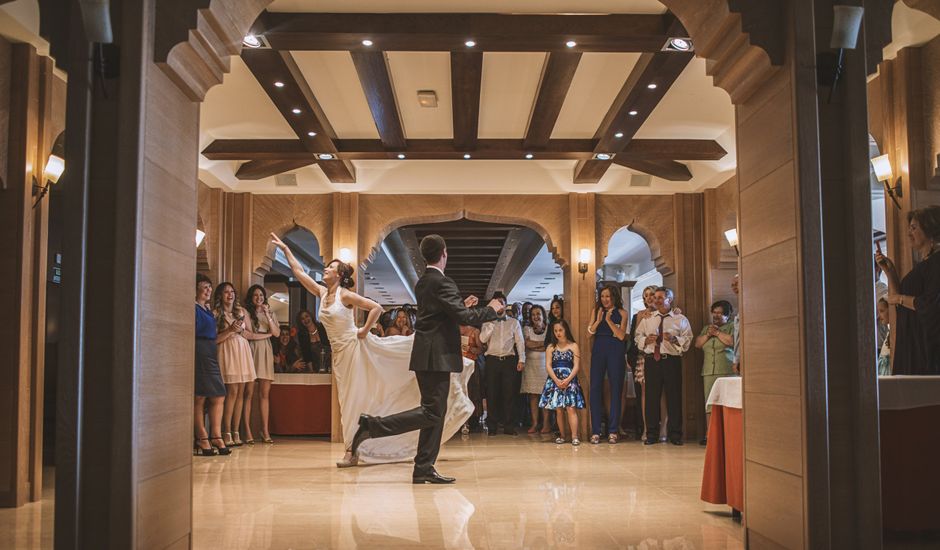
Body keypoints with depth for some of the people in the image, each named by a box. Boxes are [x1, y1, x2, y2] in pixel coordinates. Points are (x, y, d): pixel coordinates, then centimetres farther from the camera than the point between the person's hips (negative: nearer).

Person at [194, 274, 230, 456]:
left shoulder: (207, 309, 19)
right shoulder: (193, 308, -7)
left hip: (211, 354, 9)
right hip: (198, 354, -9)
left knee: (219, 397, 6)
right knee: (199, 398, -3)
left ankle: (216, 436, 10)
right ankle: (202, 439, 1)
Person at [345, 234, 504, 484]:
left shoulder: (422, 283, 14)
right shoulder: (442, 283, -15)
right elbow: (464, 318, -19)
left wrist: (463, 305, 23)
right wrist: (491, 310, -4)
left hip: (426, 355, 10)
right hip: (437, 357, -10)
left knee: (436, 411, 12)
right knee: (432, 412, -7)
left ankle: (424, 469, 12)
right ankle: (372, 426, -11)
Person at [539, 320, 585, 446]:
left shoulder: (573, 346, 6)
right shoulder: (551, 347, 10)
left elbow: (576, 366, -1)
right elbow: (548, 366, 2)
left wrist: (567, 380, -14)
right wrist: (557, 380, -12)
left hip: (570, 381, -2)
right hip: (555, 381, 2)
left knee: (571, 408, -12)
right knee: (558, 410, 0)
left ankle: (574, 436, -16)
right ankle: (562, 435, 7)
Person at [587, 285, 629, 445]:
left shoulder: (621, 313, 4)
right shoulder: (596, 311, 11)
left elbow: (621, 335, -6)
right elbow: (589, 332, 3)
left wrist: (609, 320, -12)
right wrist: (598, 320, -11)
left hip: (615, 352, -2)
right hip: (598, 351, 2)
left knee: (616, 389, 0)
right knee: (595, 388, -3)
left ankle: (613, 430, 6)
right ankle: (595, 431, 1)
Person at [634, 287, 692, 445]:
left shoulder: (680, 319, 6)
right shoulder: (647, 319, 15)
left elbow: (688, 339, -1)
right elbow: (638, 336, 15)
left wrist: (674, 339, -18)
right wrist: (646, 339, -5)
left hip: (672, 361, -2)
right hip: (651, 360, 2)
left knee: (674, 397, 0)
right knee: (651, 397, 3)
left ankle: (675, 435, 10)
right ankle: (651, 434, 11)